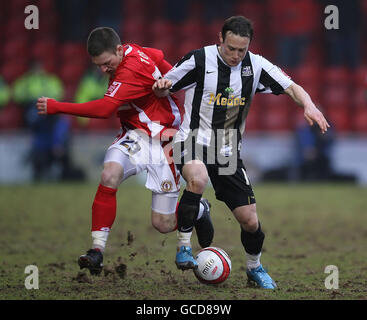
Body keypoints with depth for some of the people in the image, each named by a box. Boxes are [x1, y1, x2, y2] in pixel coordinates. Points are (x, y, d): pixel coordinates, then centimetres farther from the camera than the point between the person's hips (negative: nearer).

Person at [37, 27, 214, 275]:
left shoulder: (132, 70, -27)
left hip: (163, 140, -7)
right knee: (110, 174, -27)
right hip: (134, 135, 7)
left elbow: (105, 108, -33)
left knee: (163, 224, -2)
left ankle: (199, 209, 34)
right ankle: (98, 250, -26)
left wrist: (57, 107, -31)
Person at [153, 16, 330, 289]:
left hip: (228, 152, 4)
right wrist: (161, 86, -25)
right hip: (194, 141, -4)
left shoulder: (255, 66, -1)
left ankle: (255, 267, 31)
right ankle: (184, 248, -24)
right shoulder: (199, 60, -10)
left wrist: (308, 105, -25)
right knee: (198, 178, -39)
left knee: (250, 220, 1)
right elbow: (164, 90, -1)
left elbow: (291, 88, -4)